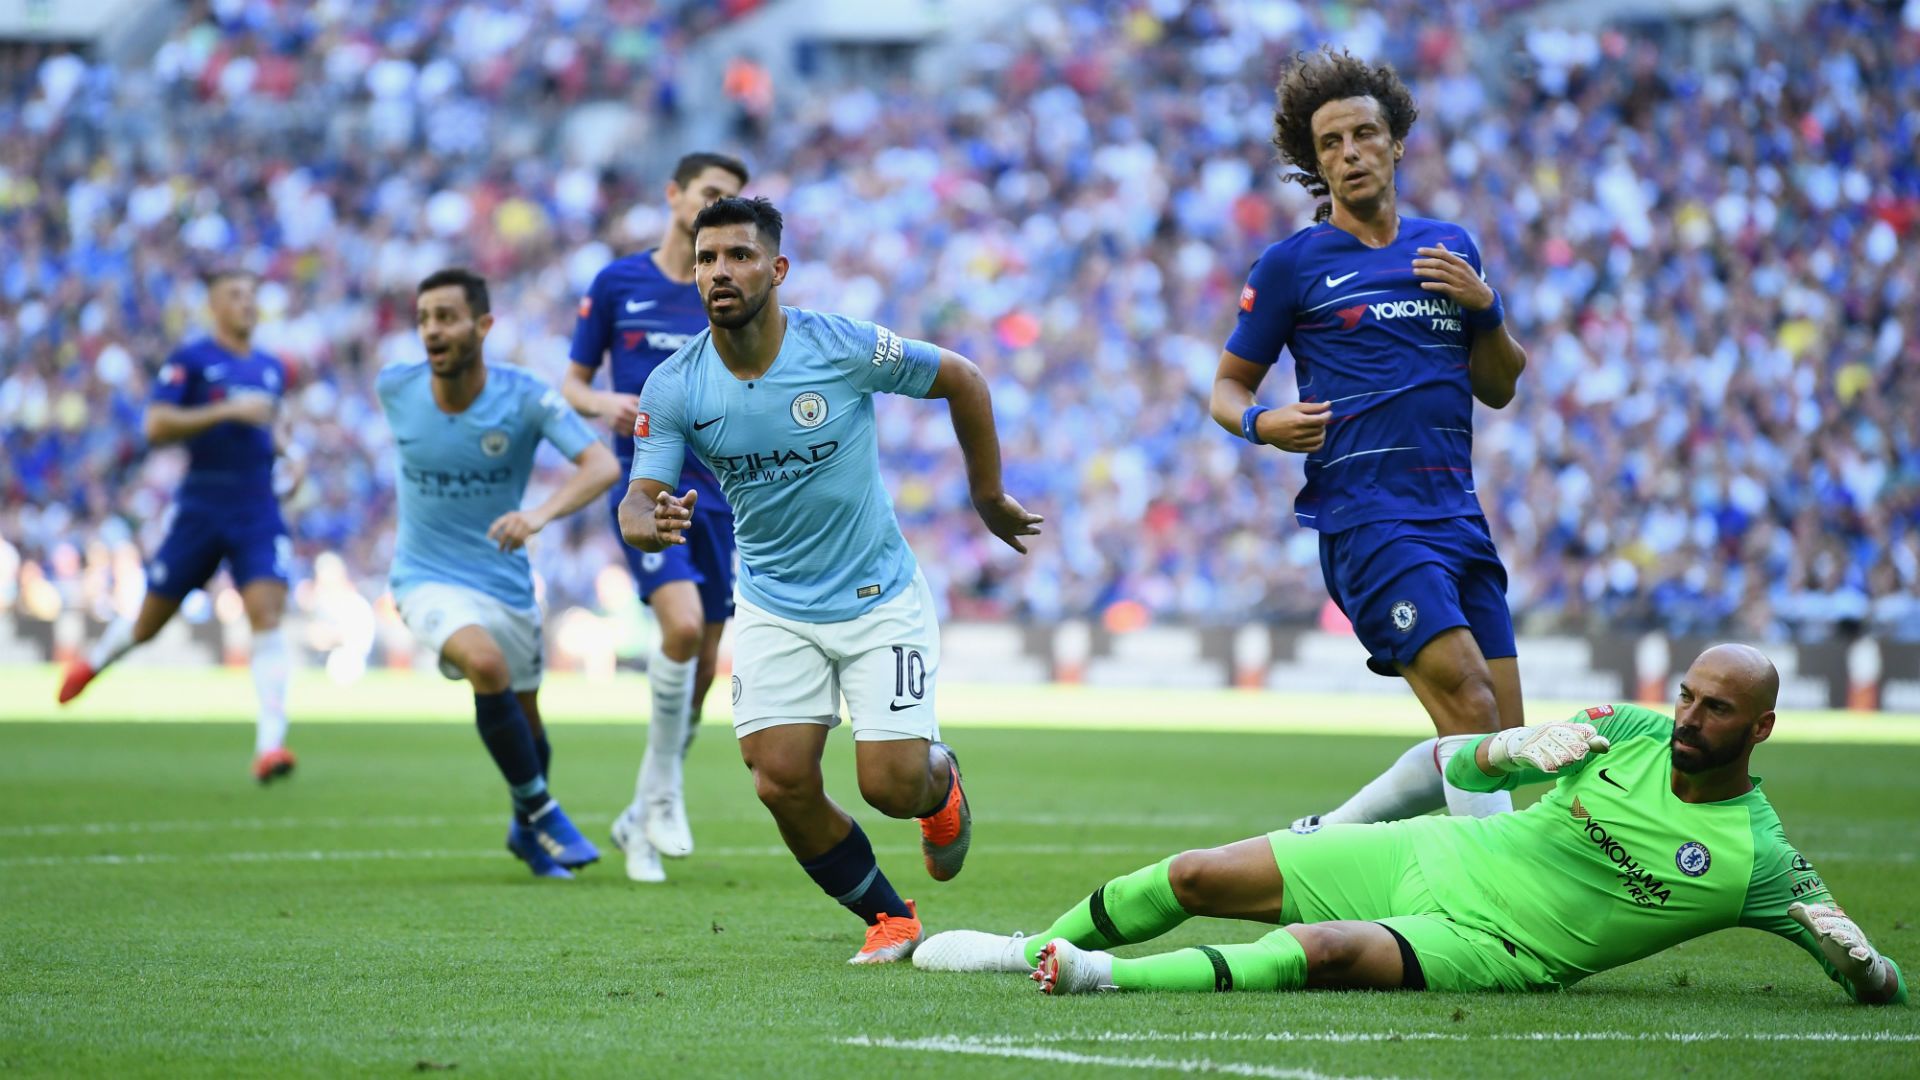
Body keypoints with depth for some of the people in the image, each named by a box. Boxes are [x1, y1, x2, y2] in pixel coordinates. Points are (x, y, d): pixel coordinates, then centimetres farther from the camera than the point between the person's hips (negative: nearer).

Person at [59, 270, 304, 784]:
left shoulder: (271, 369, 13)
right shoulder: (190, 360, -5)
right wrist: (228, 412, -21)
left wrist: (285, 452, 11)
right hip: (201, 507, -3)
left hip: (258, 511, 3)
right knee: (148, 623, 9)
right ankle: (96, 659, 44)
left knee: (267, 614, -17)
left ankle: (269, 745, -22)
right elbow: (156, 426, -16)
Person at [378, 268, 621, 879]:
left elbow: (602, 466, -28)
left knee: (525, 719, 13)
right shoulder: (394, 388, -11)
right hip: (428, 580, -1)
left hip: (506, 580, 1)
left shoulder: (525, 398, -17)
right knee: (487, 664, -30)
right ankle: (542, 811, -13)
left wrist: (539, 515, -45)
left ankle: (526, 831, 44)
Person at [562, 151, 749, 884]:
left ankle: (641, 820, 21)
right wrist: (603, 404, -12)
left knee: (701, 669, 4)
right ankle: (663, 790, -8)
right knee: (683, 622, -26)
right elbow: (573, 383, 10)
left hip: (713, 488, 3)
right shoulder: (617, 283, 4)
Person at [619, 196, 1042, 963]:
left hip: (879, 598, -2)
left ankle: (942, 779, 30)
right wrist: (652, 523, -38)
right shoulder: (673, 389, -10)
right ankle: (890, 920, 12)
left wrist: (989, 497, 7)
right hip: (775, 607, 2)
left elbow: (961, 379, -2)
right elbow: (637, 502, -13)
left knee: (891, 785, -10)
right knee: (782, 783, -12)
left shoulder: (844, 348, -16)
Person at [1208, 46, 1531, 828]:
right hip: (1366, 517, -6)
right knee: (1470, 708, -22)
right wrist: (1262, 424, -13)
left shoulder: (1451, 248, 17)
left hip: (1456, 515, 6)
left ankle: (1324, 840, 16)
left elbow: (1498, 389, 20)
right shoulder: (1292, 264, 4)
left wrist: (1483, 306, 1)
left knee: (1501, 740, 1)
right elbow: (1227, 386, 9)